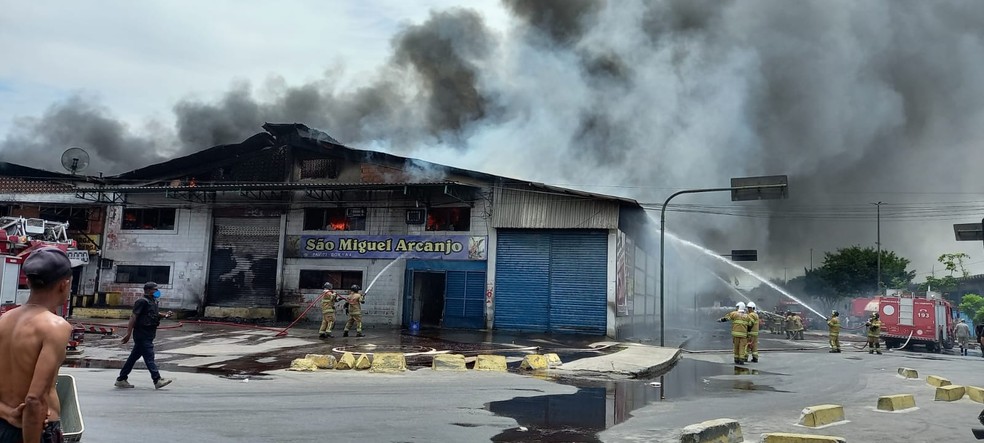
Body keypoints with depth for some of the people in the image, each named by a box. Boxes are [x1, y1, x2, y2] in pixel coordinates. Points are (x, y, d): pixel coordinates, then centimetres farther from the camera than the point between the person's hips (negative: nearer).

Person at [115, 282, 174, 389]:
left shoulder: (153, 302, 16)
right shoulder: (142, 301, -13)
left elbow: (155, 314, 31)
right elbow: (133, 317, -18)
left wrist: (164, 315, 11)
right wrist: (128, 333, -23)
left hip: (148, 335, 10)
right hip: (142, 335, -10)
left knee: (134, 357, 13)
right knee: (149, 357, -9)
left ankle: (121, 380, 20)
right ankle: (157, 380, -10)